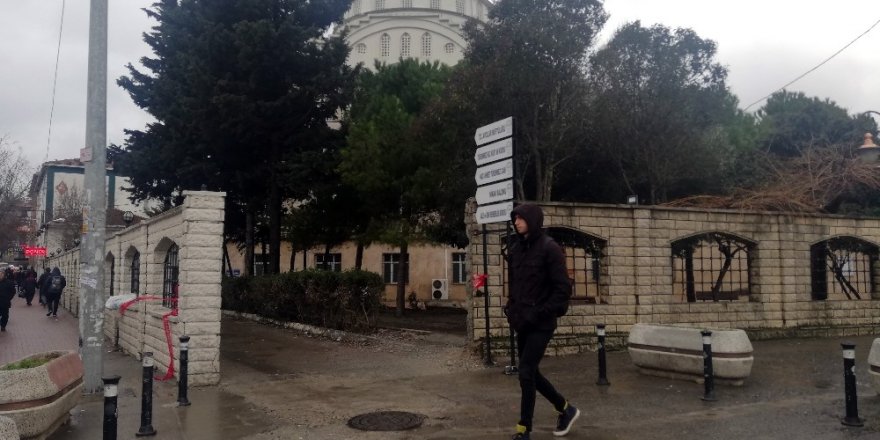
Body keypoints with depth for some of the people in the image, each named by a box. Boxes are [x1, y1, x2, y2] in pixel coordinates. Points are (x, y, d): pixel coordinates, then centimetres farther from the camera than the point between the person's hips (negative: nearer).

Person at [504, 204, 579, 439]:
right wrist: (512, 309, 6)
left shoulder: (549, 248, -11)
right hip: (523, 322, 7)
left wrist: (538, 314, -17)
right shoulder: (516, 248, 8)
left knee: (526, 373, -7)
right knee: (530, 372, 13)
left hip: (541, 323, -7)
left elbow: (563, 289, -13)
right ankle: (566, 408, 32)